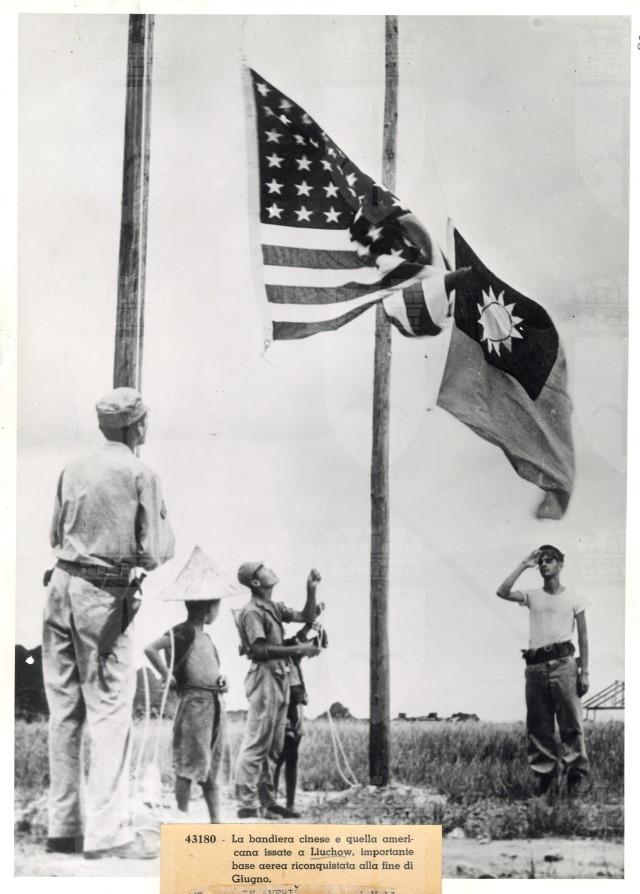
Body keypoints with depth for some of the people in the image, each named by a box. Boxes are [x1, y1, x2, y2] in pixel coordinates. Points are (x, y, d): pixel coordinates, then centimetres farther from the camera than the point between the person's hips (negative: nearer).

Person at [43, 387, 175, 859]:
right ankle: (106, 831, -2)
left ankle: (63, 825, 18)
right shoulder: (141, 474, -8)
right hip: (106, 595, -5)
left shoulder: (73, 469, 7)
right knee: (109, 710, -1)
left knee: (64, 709, 11)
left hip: (63, 585, 6)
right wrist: (164, 525, 11)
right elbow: (155, 552, -8)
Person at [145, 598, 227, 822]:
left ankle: (216, 820, 15)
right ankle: (182, 818, 3)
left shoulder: (206, 637, 16)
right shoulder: (183, 632, -10)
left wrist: (222, 683, 10)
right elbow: (150, 648, -22)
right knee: (190, 764, -4)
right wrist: (166, 674, -16)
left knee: (212, 766, 10)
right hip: (194, 702, -8)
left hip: (214, 702, 8)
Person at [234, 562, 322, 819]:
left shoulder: (274, 608, 15)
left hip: (280, 677, 9)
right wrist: (297, 650, -19)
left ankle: (266, 799, 20)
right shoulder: (252, 612, -12)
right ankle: (247, 803, -4)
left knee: (274, 745, 13)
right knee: (256, 743, -7)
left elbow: (307, 617, 20)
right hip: (264, 676, -9)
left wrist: (311, 590, 7)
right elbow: (259, 649, -20)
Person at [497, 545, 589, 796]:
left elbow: (583, 638, 7)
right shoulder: (532, 596, 13)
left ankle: (575, 772, 0)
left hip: (563, 662, -2)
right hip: (535, 665, 3)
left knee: (571, 722, -5)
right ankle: (545, 773, 12)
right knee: (538, 726, 4)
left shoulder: (573, 598, 8)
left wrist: (584, 672, -1)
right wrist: (523, 565, -1)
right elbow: (502, 592, -5)